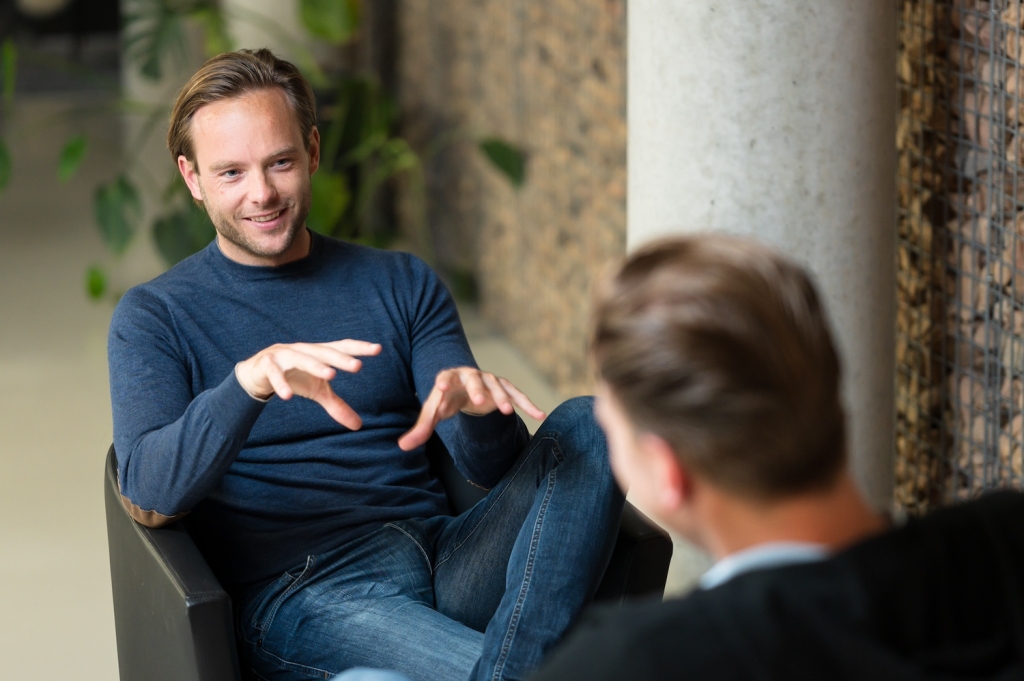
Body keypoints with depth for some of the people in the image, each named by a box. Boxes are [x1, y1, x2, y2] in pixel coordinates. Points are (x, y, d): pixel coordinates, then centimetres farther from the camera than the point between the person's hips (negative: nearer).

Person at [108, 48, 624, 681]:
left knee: (585, 426, -24)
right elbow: (148, 498, -9)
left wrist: (474, 403, -18)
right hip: (297, 593, -4)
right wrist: (249, 382, -27)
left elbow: (493, 468, 8)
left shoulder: (404, 286, 18)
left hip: (448, 559, 5)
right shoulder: (155, 317, 9)